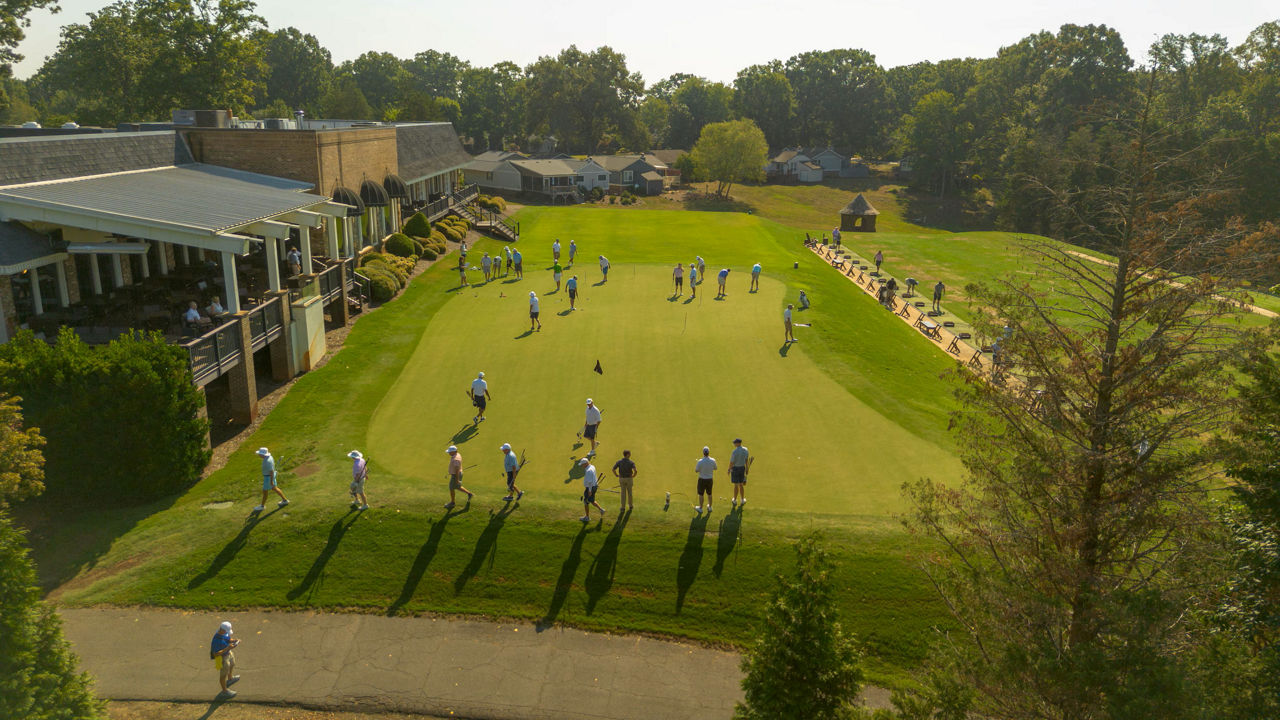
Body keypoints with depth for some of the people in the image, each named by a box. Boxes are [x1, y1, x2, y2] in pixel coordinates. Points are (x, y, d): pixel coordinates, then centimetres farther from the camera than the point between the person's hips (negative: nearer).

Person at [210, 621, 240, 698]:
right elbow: (216, 654, -33)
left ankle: (230, 679, 62)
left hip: (228, 653, 9)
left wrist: (235, 640, -18)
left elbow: (228, 639, 2)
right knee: (223, 674, 14)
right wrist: (227, 648, -38)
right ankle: (225, 691, 36)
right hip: (222, 658, -8)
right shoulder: (217, 640, -39)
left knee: (232, 665, 34)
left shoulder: (223, 632, -15)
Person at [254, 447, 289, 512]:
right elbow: (273, 465, 12)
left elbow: (271, 471, -28)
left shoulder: (267, 461, -32)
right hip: (270, 475, 9)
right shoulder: (269, 457, -3)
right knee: (274, 488, 21)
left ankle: (262, 506, 28)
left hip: (269, 478, -9)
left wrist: (271, 481, -21)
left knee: (264, 492, 9)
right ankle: (285, 500, 31)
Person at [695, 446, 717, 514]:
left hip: (702, 480, -4)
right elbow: (715, 468, 5)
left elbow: (696, 470, -14)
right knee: (709, 494, 21)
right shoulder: (713, 460, -13)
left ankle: (700, 508, 23)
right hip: (710, 479, 4)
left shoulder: (700, 461, -24)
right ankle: (710, 507, 34)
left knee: (700, 494, 12)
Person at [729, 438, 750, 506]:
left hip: (735, 468, -5)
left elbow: (731, 462, -16)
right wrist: (747, 468, 15)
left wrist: (729, 469, -1)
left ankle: (735, 501, 18)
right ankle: (743, 500, 25)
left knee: (736, 485, 5)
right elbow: (747, 460, 5)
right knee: (741, 485, 18)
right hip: (742, 468, 5)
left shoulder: (735, 452, -23)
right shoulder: (745, 450, -3)